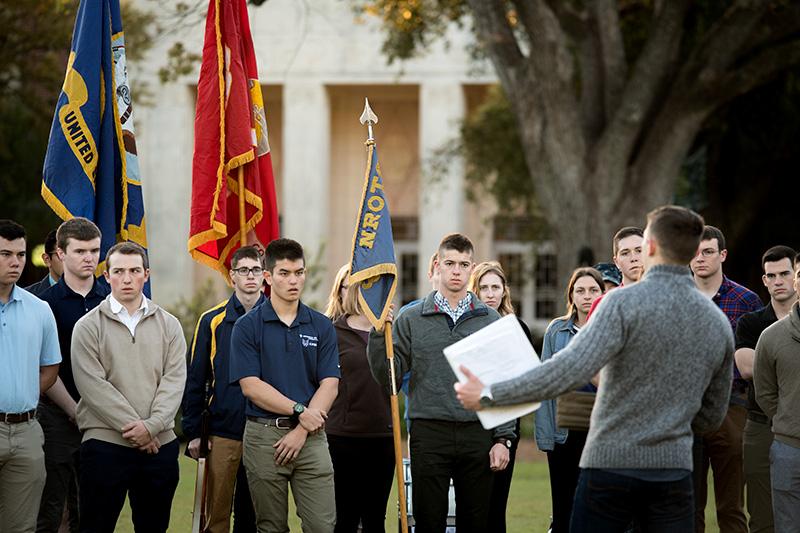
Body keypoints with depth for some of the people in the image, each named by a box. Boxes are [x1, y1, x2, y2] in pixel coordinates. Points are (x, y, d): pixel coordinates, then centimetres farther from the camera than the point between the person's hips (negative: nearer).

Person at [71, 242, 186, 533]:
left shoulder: (168, 325, 10)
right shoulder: (89, 326, 1)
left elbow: (175, 380, 1)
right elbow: (92, 386, -8)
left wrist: (151, 426, -14)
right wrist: (133, 428, -14)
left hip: (160, 442, 3)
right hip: (105, 443, -3)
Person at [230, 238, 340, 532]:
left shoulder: (321, 326, 7)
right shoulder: (247, 326, 0)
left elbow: (329, 386, 1)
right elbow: (251, 386, -8)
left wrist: (301, 432, -10)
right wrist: (299, 411, -14)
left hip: (311, 437, 2)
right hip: (264, 435, -2)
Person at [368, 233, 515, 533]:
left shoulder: (490, 320, 8)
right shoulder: (411, 319, 5)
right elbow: (386, 378, 1)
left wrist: (503, 438, 0)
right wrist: (379, 333, -11)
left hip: (478, 437, 1)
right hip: (429, 434, -1)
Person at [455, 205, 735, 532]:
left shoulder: (625, 303, -11)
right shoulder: (718, 323, 5)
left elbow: (571, 369, -23)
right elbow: (711, 418, 14)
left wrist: (489, 395, -18)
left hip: (611, 465, -4)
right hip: (673, 470, 4)